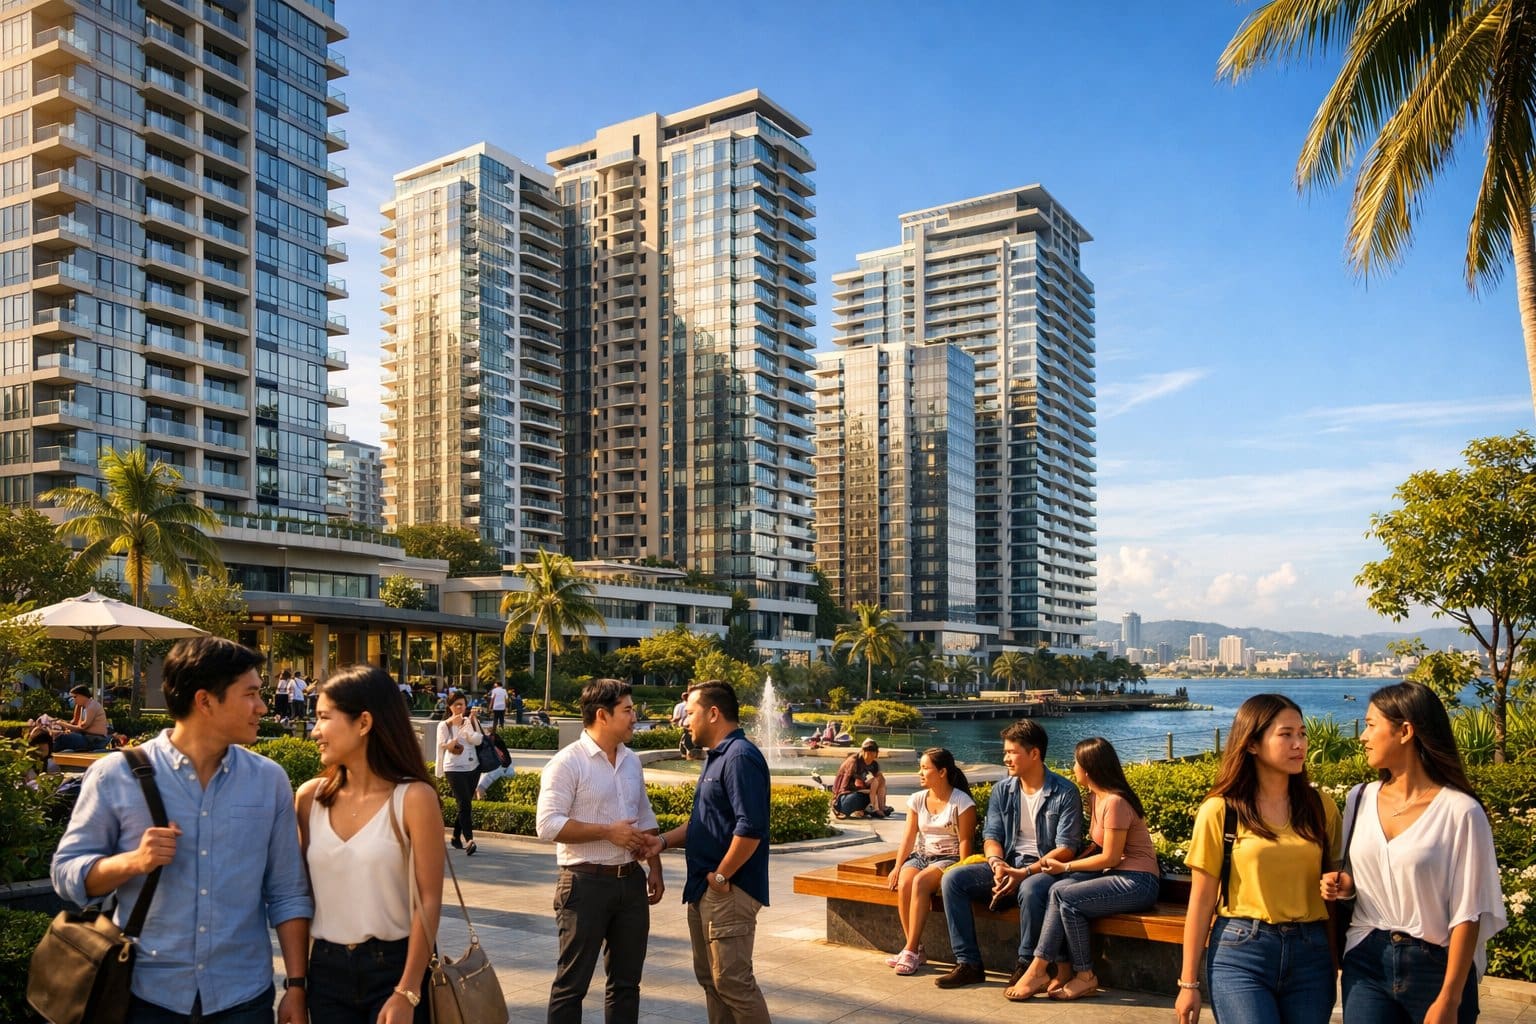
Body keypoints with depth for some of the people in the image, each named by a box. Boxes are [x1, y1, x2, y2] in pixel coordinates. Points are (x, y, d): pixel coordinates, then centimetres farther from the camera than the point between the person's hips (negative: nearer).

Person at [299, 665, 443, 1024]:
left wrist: (407, 993, -15)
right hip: (326, 970, 4)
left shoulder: (413, 798, -12)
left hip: (393, 967, -4)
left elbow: (428, 900, -12)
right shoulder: (310, 797, 1)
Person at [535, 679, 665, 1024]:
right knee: (572, 982, 4)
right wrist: (609, 832, -18)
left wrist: (654, 868, 12)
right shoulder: (567, 763, -12)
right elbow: (548, 825, -19)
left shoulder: (632, 761, 10)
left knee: (626, 980, 15)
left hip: (631, 881, 7)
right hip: (586, 883, -7)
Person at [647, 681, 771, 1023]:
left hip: (728, 891, -10)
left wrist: (721, 877, -17)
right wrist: (664, 840, 8)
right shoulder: (717, 757, 14)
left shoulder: (740, 757, -18)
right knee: (710, 978, 15)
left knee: (733, 981, -6)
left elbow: (750, 829, -26)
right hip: (704, 890, 10)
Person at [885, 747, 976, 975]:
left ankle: (910, 950, -28)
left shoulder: (962, 802, -7)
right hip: (921, 855, 5)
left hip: (949, 858, -5)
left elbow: (965, 841, -9)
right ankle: (917, 950, -16)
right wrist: (897, 866, -5)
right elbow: (909, 837, 7)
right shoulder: (917, 800, 9)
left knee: (921, 882, -34)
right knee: (903, 884, -28)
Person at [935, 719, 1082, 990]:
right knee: (953, 878, -15)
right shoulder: (1002, 791, 9)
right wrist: (997, 863, -17)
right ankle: (968, 963, -10)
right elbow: (991, 835, 7)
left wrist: (1024, 873, -23)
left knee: (1031, 889, -40)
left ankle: (1027, 965, -17)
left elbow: (1066, 848, -13)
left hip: (1046, 869, -6)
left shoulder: (1064, 793, -8)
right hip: (1007, 866, 6)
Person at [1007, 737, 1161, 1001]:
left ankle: (1085, 976, -10)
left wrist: (1066, 866, -8)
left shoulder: (1115, 802, -18)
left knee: (1065, 896, -23)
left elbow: (1110, 857, -18)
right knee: (1058, 889, -15)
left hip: (1137, 882, -8)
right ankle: (1064, 972, -14)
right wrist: (1069, 864, -2)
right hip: (1117, 875, 8)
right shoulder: (1095, 797, 11)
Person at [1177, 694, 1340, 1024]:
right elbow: (1201, 902, -2)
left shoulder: (1321, 808, 6)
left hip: (1310, 954, 4)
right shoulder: (1220, 811, -4)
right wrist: (1189, 983, -2)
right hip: (1240, 952, -3)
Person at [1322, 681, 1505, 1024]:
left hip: (1436, 967, -4)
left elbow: (1467, 912, -12)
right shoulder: (1360, 800, 3)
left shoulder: (1460, 811, -12)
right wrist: (1344, 885, -5)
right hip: (1366, 962, 4)